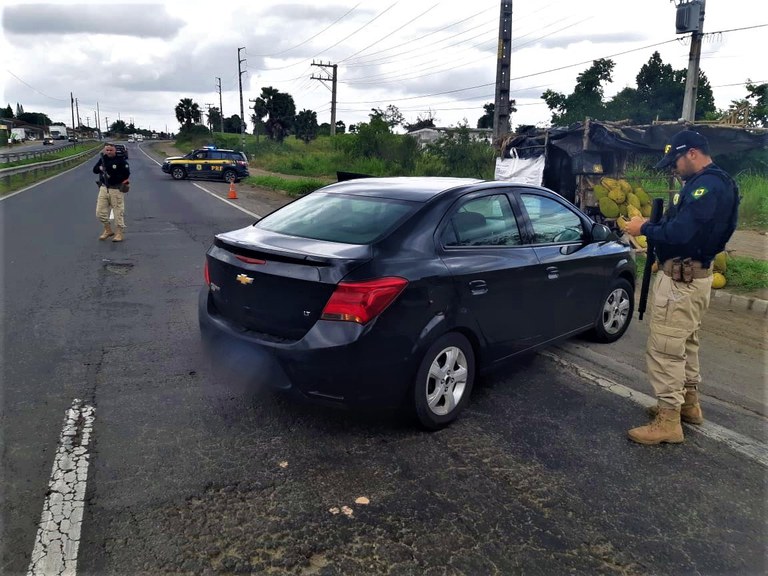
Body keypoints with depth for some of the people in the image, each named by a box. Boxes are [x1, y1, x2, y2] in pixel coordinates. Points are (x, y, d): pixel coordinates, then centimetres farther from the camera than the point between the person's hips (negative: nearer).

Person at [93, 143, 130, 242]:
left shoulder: (121, 160, -8)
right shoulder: (102, 159, 9)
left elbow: (126, 174, -15)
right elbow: (95, 170, 12)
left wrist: (113, 176, -21)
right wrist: (100, 168, -11)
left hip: (116, 190, -6)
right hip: (103, 188, 6)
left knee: (118, 212, -2)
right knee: (100, 212, 7)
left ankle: (119, 234, 7)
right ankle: (108, 230, 24)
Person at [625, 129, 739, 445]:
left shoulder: (706, 184, -21)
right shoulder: (710, 182, 14)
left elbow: (681, 232, -29)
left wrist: (645, 229, -13)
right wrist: (653, 227, 1)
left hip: (681, 277, -11)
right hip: (694, 274, 11)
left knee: (664, 348, -6)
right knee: (685, 342, 22)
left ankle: (668, 420, 1)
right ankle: (688, 402, 36)